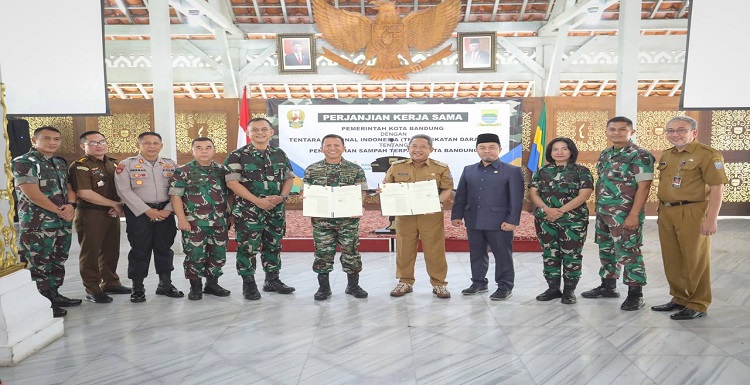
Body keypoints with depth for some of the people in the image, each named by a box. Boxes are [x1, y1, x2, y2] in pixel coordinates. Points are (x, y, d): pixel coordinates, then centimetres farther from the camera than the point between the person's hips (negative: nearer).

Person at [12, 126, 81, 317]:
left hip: (64, 222, 8)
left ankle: (53, 295, 27)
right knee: (37, 264, -3)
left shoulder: (60, 163, 14)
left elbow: (69, 188, 15)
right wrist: (60, 211, -12)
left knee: (58, 261, 15)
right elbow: (33, 194, -17)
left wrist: (71, 205, -7)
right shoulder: (23, 162, -9)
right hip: (37, 224, -8)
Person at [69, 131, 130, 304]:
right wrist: (114, 204, -14)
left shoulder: (113, 164, 13)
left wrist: (119, 206, -2)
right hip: (90, 215, -7)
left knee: (111, 251, 14)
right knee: (90, 253, 0)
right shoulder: (80, 166, -9)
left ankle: (110, 283, 26)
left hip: (112, 214, 7)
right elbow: (85, 193, -18)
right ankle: (92, 290, 8)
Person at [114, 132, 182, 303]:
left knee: (164, 248, 9)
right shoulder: (126, 165, 0)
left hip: (165, 212, 3)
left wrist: (167, 210, -9)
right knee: (140, 250, 1)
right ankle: (138, 288, 13)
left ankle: (165, 284, 22)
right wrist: (147, 211, -14)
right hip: (138, 212, -3)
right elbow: (124, 191, -9)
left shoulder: (170, 165, 10)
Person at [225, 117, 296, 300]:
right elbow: (232, 182, -13)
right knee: (247, 247, 0)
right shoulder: (237, 155, -6)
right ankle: (249, 284, 13)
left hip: (276, 210, 5)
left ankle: (272, 280, 27)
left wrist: (282, 197, -8)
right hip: (248, 211, -4)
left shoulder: (280, 154, 9)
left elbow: (289, 178, 12)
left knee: (273, 246, 13)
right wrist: (258, 201, -18)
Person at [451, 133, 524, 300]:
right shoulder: (468, 170, 11)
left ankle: (505, 286, 17)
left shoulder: (512, 171, -3)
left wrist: (512, 220, -13)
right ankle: (478, 282, 28)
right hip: (473, 222, 5)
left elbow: (516, 198, -7)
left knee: (502, 255, 4)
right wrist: (456, 215, 6)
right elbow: (460, 195, 12)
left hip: (499, 222, -4)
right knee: (476, 254, 14)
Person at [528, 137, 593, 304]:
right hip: (545, 220, 3)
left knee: (571, 255, 1)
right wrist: (547, 209, -14)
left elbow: (584, 195, -10)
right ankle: (553, 288, 19)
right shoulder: (542, 171, 9)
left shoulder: (581, 171, -1)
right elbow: (533, 193, 4)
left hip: (573, 220, -3)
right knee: (549, 254, 8)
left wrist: (561, 210, -17)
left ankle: (569, 290, 13)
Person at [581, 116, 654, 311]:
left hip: (625, 215, -8)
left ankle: (635, 294, 9)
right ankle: (608, 286, 30)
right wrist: (599, 208, 13)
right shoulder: (605, 154, 12)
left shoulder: (640, 155, -11)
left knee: (628, 254, -2)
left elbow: (643, 186, -16)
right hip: (602, 213, 8)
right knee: (606, 251, 16)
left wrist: (634, 215, -21)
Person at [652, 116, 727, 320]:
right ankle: (679, 299, 27)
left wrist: (711, 218, -18)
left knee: (695, 260, 3)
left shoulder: (708, 154, -9)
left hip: (692, 213, -7)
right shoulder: (666, 156, 14)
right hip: (666, 213, 7)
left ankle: (697, 305, 15)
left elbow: (717, 188, -13)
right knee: (671, 259, 13)